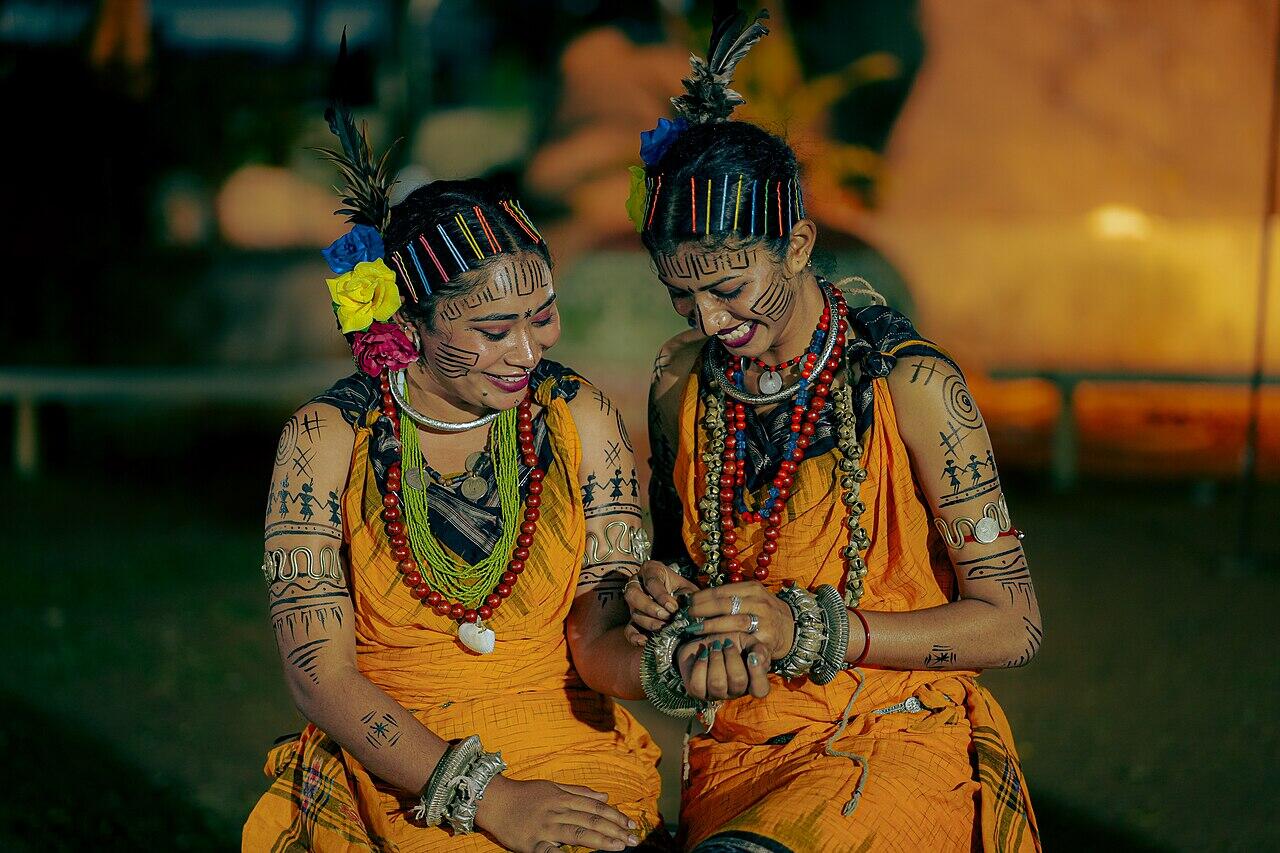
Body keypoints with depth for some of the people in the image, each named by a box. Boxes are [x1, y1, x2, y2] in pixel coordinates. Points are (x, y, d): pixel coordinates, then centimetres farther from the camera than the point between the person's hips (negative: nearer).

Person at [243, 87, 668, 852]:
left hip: (570, 752, 2)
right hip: (388, 759, -1)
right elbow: (318, 670, -7)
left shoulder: (580, 419, 1)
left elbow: (601, 634, 0)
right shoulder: (330, 438, -4)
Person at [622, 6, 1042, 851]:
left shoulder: (909, 386, -9)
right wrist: (667, 586, -2)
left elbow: (1012, 624, -9)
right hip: (737, 748, 4)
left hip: (894, 741, -4)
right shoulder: (682, 381, 6)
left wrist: (810, 630, -17)